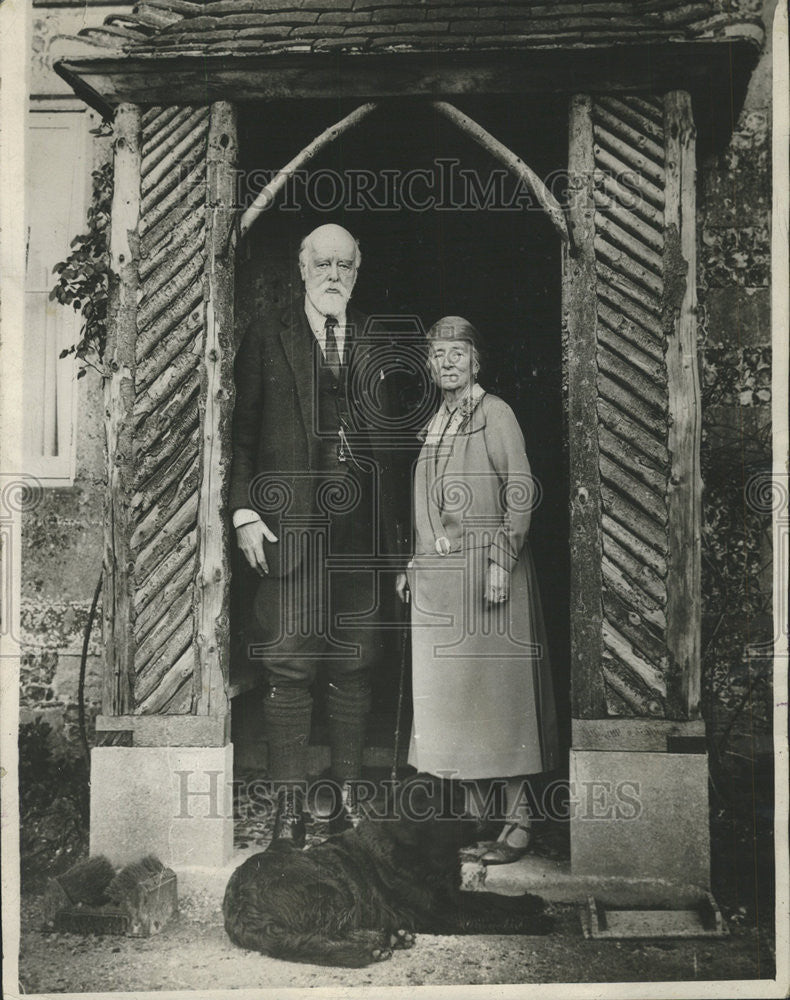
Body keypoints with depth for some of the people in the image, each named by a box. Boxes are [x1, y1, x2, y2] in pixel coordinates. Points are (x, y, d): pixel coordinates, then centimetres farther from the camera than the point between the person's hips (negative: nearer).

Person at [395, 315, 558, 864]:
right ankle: (474, 803, 18)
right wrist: (414, 566, 18)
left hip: (484, 568, -7)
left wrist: (502, 561, -17)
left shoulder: (495, 414, -3)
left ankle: (518, 817, 3)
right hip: (437, 573, 7)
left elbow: (520, 490, -10)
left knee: (495, 689, -5)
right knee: (445, 690, 7)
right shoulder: (435, 423, 18)